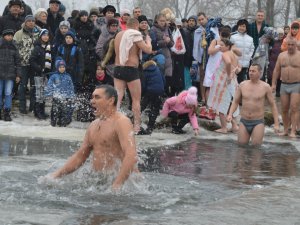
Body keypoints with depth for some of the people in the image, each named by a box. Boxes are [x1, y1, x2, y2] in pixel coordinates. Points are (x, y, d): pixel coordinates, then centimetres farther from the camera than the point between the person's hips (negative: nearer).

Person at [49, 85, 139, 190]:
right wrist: (56, 175, 12)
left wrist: (116, 185, -32)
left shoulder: (121, 122, -10)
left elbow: (131, 157, -23)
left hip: (124, 181, -7)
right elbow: (79, 156, 24)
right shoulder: (94, 125, 16)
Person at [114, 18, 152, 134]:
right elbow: (148, 50, -12)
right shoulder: (135, 34, -8)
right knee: (136, 100, 6)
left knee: (117, 98, 2)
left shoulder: (118, 35, 12)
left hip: (118, 69, 5)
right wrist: (148, 40, 8)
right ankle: (137, 126, 8)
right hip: (131, 70, -5)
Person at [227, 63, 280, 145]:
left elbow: (273, 105, 0)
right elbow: (235, 102, 8)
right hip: (244, 122, 2)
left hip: (258, 123, -2)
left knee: (256, 145, -12)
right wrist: (230, 115, -10)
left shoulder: (265, 87, -5)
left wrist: (276, 124, -6)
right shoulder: (242, 85, 1)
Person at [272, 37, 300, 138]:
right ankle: (285, 130, 14)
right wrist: (273, 83, 6)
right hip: (284, 85, 4)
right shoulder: (281, 55, 9)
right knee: (284, 109, 5)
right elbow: (276, 70, 12)